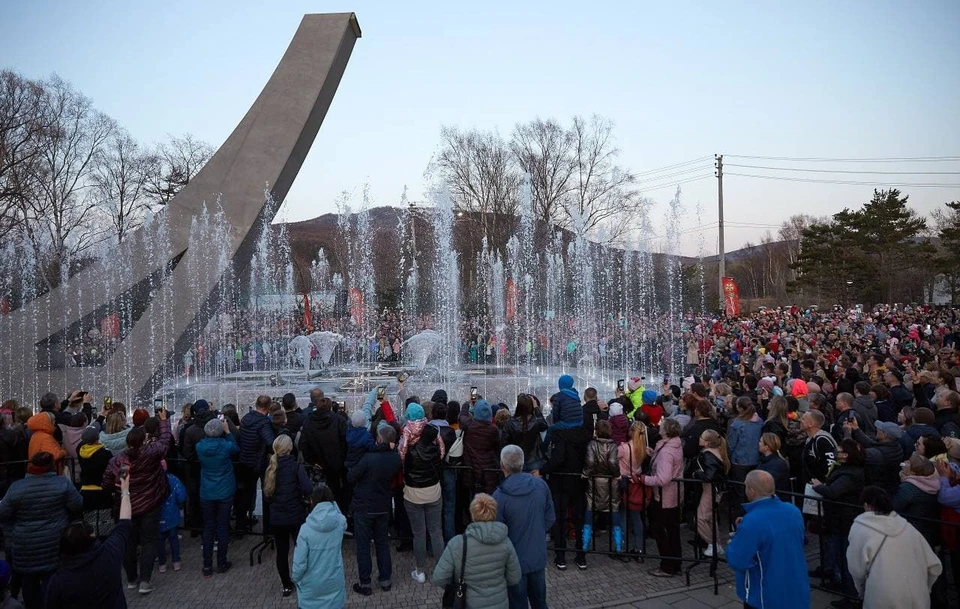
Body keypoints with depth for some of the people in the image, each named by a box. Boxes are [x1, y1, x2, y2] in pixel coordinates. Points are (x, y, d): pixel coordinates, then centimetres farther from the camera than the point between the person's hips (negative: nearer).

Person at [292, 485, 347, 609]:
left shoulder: (306, 529, -19)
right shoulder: (340, 523, -12)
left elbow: (300, 562, -13)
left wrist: (295, 578, 4)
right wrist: (332, 503, 6)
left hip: (311, 586, -2)